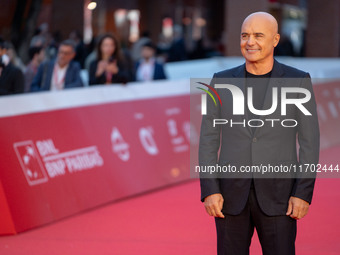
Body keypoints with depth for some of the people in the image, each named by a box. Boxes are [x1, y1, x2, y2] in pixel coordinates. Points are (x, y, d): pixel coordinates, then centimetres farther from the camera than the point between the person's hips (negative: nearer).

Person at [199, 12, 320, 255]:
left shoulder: (298, 81, -2)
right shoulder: (222, 81, 3)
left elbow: (309, 141, -3)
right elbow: (209, 139, 3)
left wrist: (304, 193, -11)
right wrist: (209, 190, -7)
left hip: (277, 196, -2)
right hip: (232, 195, 2)